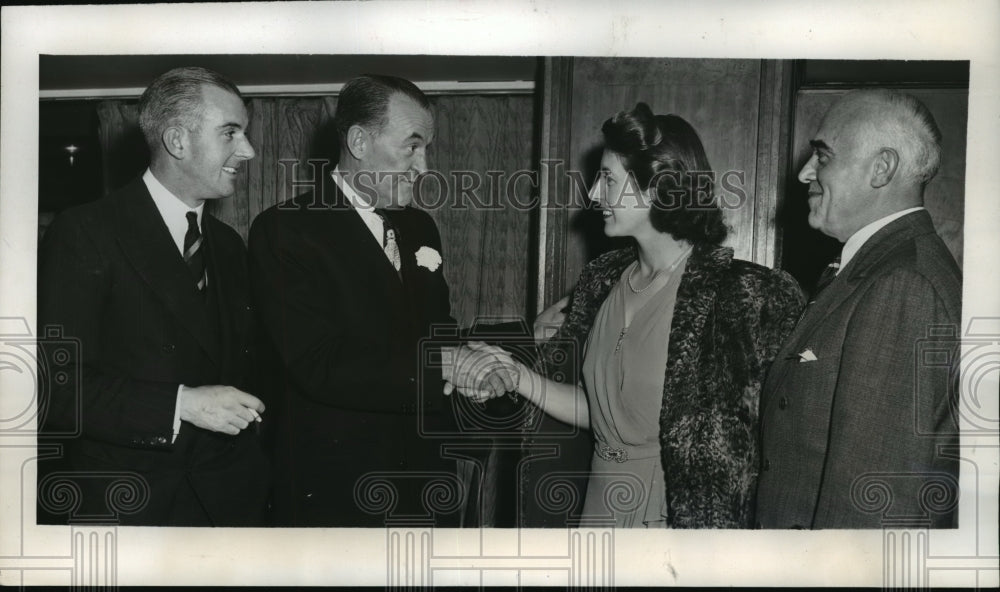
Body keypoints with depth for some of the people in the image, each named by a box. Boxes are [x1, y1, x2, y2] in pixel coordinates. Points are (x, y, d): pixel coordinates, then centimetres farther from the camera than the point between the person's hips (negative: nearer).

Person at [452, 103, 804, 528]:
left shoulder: (740, 292, -16)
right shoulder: (602, 280, 2)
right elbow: (597, 411, 7)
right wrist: (519, 377, -5)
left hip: (686, 520, -5)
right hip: (601, 510, 6)